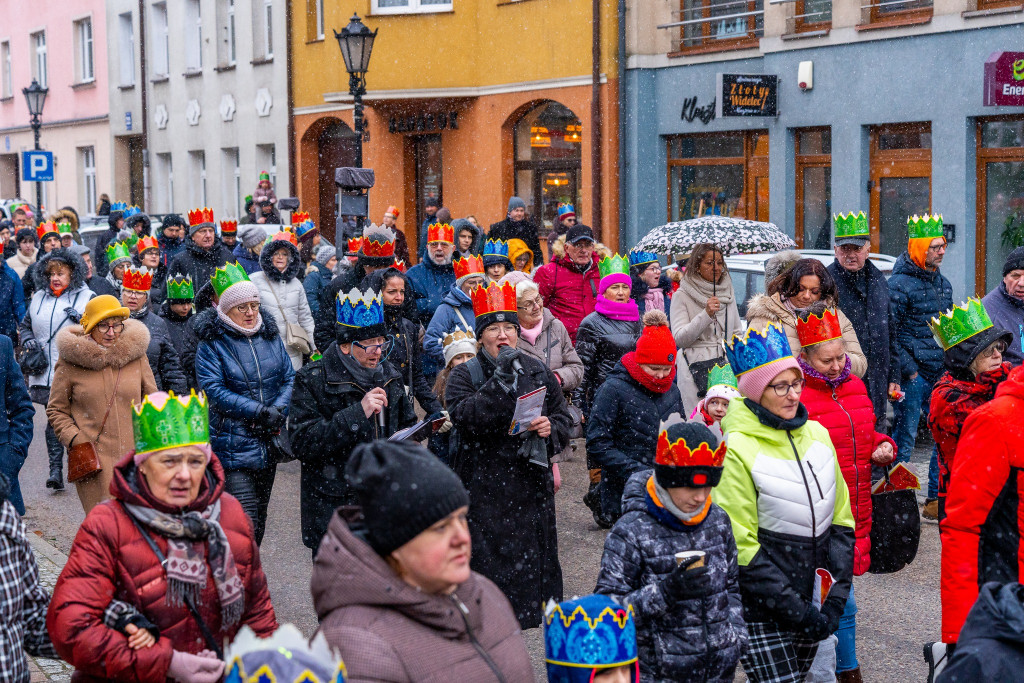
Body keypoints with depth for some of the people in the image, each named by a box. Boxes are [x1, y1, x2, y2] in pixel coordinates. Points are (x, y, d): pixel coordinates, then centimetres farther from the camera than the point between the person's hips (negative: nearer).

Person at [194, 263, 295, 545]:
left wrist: (279, 410, -11)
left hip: (269, 443, 6)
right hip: (232, 444, -6)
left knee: (259, 515, 15)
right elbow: (214, 390, -15)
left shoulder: (270, 335, 8)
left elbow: (289, 377, 9)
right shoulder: (212, 343, -7)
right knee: (245, 519, -13)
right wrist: (258, 411, -22)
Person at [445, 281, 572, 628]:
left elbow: (563, 415, 17)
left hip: (531, 482, 4)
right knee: (488, 556, -4)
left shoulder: (537, 371, 10)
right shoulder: (464, 375, -1)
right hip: (484, 486, -4)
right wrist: (501, 380, -23)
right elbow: (465, 417, -19)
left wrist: (551, 428, -6)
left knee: (531, 558, 8)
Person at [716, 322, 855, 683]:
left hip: (812, 599, 6)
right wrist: (795, 609, -15)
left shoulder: (817, 434, 5)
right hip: (763, 610, -6)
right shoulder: (739, 449, -13)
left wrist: (835, 597, -1)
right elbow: (740, 547, -14)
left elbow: (841, 520, 9)